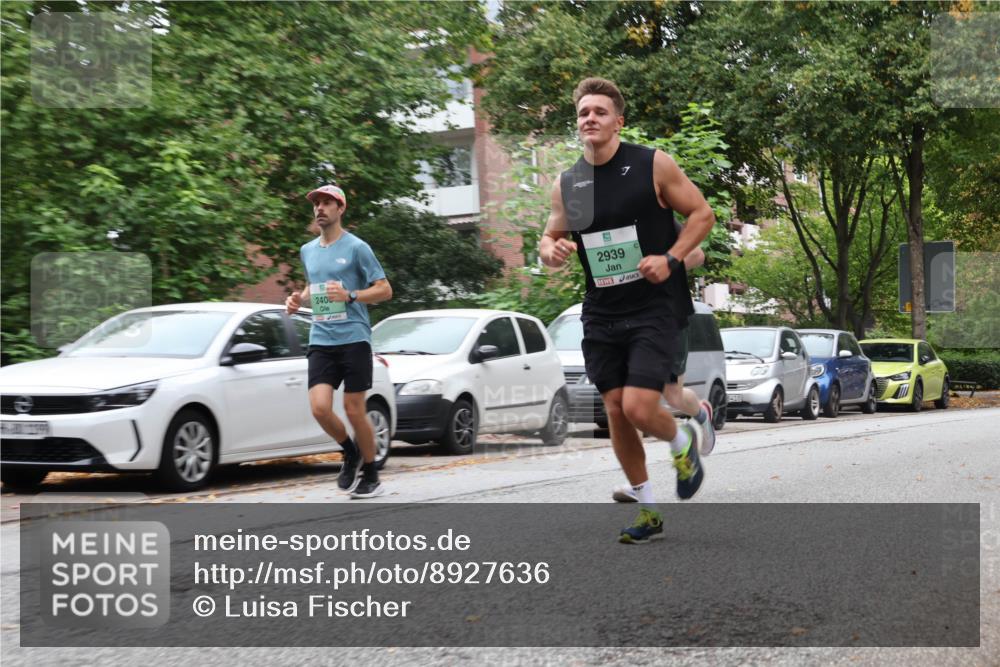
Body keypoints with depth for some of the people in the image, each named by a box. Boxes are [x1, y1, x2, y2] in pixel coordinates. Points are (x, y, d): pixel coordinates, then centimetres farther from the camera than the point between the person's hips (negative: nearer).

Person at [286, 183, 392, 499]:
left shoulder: (356, 247, -2)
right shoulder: (307, 250, 16)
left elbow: (385, 290, -3)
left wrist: (350, 295, -18)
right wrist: (299, 299, 11)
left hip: (354, 339, -4)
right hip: (320, 342, 5)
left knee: (354, 410, -2)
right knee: (320, 408, -11)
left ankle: (371, 476, 16)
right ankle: (351, 453, 17)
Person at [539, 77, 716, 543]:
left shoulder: (654, 165, -7)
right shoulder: (566, 184, 5)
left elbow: (702, 213, -1)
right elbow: (551, 236, 17)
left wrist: (670, 259, -15)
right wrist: (550, 250, -8)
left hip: (655, 308, -5)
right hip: (602, 314, 5)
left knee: (639, 408, -16)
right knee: (615, 412, 5)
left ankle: (684, 443, 20)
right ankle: (647, 510, 22)